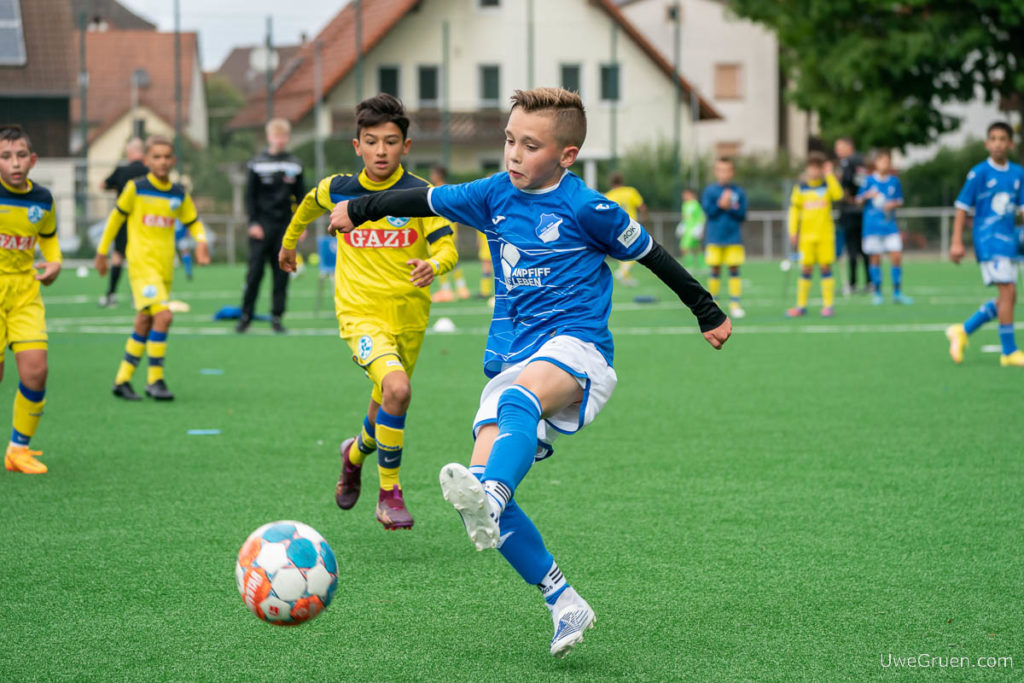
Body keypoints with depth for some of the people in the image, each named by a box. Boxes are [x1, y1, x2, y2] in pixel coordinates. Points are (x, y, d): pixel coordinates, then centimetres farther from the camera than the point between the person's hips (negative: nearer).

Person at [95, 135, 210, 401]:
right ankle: (155, 379, -10)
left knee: (144, 324, 10)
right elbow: (116, 217, 7)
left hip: (165, 268, 5)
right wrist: (102, 251, 11)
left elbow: (193, 222, 20)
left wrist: (201, 241, -2)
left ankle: (122, 380, 20)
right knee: (163, 316, -19)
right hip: (141, 264, -5)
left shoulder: (179, 194, 8)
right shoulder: (136, 189, -3)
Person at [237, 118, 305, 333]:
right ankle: (246, 315, 2)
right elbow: (250, 195, 1)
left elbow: (300, 196, 13)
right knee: (255, 271, -5)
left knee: (282, 273, 1)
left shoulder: (295, 164, 8)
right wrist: (253, 222, -8)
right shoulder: (258, 163, 1)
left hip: (284, 226, 2)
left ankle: (277, 316, 6)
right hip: (262, 225, -2)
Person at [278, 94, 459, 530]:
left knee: (385, 411, 17)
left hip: (409, 315, 2)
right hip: (361, 313, -2)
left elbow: (448, 248, -14)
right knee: (396, 388, -28)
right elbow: (309, 205, 22)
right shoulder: (338, 190, -1)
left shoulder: (422, 195, -7)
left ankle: (356, 453, 53)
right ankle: (389, 494, -14)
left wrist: (433, 265, -36)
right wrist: (288, 242, 36)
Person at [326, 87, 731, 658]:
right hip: (512, 361, 6)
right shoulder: (495, 195, 11)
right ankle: (565, 604, -7)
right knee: (488, 496, -14)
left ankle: (489, 494, -69)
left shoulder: (585, 207, -3)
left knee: (521, 395, -42)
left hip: (575, 345, -6)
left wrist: (708, 312, 17)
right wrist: (361, 210, 38)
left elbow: (649, 253, 8)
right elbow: (428, 200, 26)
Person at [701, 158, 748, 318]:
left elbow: (742, 214, -2)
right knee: (715, 270, 3)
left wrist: (730, 208, -16)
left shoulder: (739, 192, 3)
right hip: (715, 238, 0)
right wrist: (720, 205, -19)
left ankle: (734, 304, 2)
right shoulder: (710, 191, 2)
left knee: (734, 269, -1)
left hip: (734, 239, 0)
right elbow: (708, 210, -7)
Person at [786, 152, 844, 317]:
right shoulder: (800, 188, 7)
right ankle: (801, 306, 9)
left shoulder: (828, 185, 4)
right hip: (806, 235, 1)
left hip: (825, 235, -1)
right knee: (806, 269, 2)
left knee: (825, 268, -2)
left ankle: (828, 305, 3)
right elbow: (794, 209, 10)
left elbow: (838, 195, -16)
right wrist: (793, 232, 4)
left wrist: (829, 175, -14)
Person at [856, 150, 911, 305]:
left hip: (890, 224, 2)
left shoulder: (894, 181, 6)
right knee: (875, 258, 0)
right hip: (872, 226, -2)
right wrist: (867, 195, -17)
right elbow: (859, 200, 3)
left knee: (896, 256, -5)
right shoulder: (869, 180, 0)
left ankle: (897, 293, 5)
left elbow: (899, 200, 14)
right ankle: (876, 293, 11)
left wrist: (893, 204, -7)